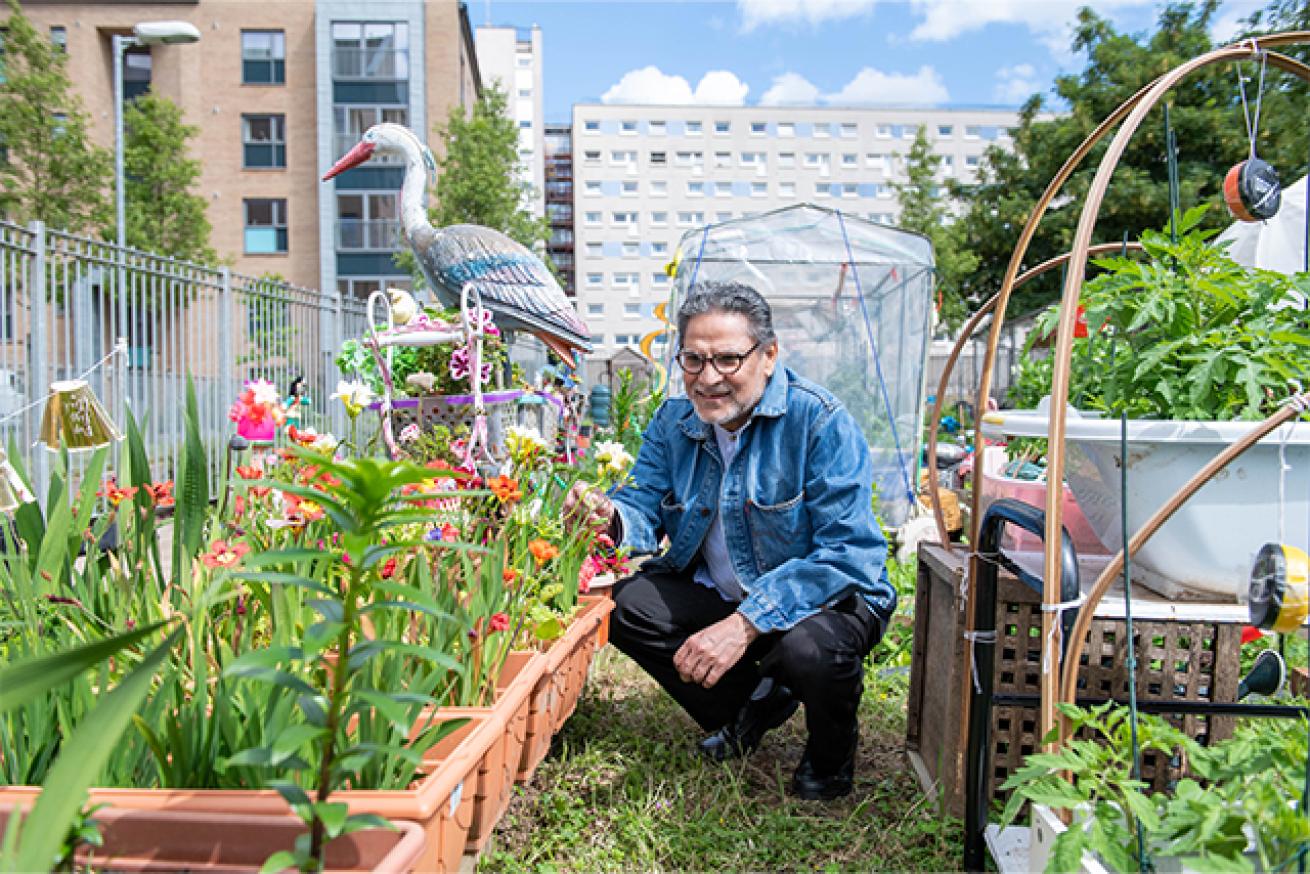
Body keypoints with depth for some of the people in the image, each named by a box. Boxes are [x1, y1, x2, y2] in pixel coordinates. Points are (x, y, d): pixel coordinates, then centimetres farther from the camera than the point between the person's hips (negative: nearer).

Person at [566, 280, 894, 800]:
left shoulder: (820, 421, -22)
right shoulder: (673, 421, -2)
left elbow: (847, 553, -28)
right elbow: (645, 510, -3)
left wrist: (745, 623, -37)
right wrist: (611, 517, -30)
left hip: (828, 597, -6)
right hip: (717, 593, 6)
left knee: (806, 647, -36)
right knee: (626, 606, -10)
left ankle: (832, 752, 3)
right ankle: (754, 704, 12)